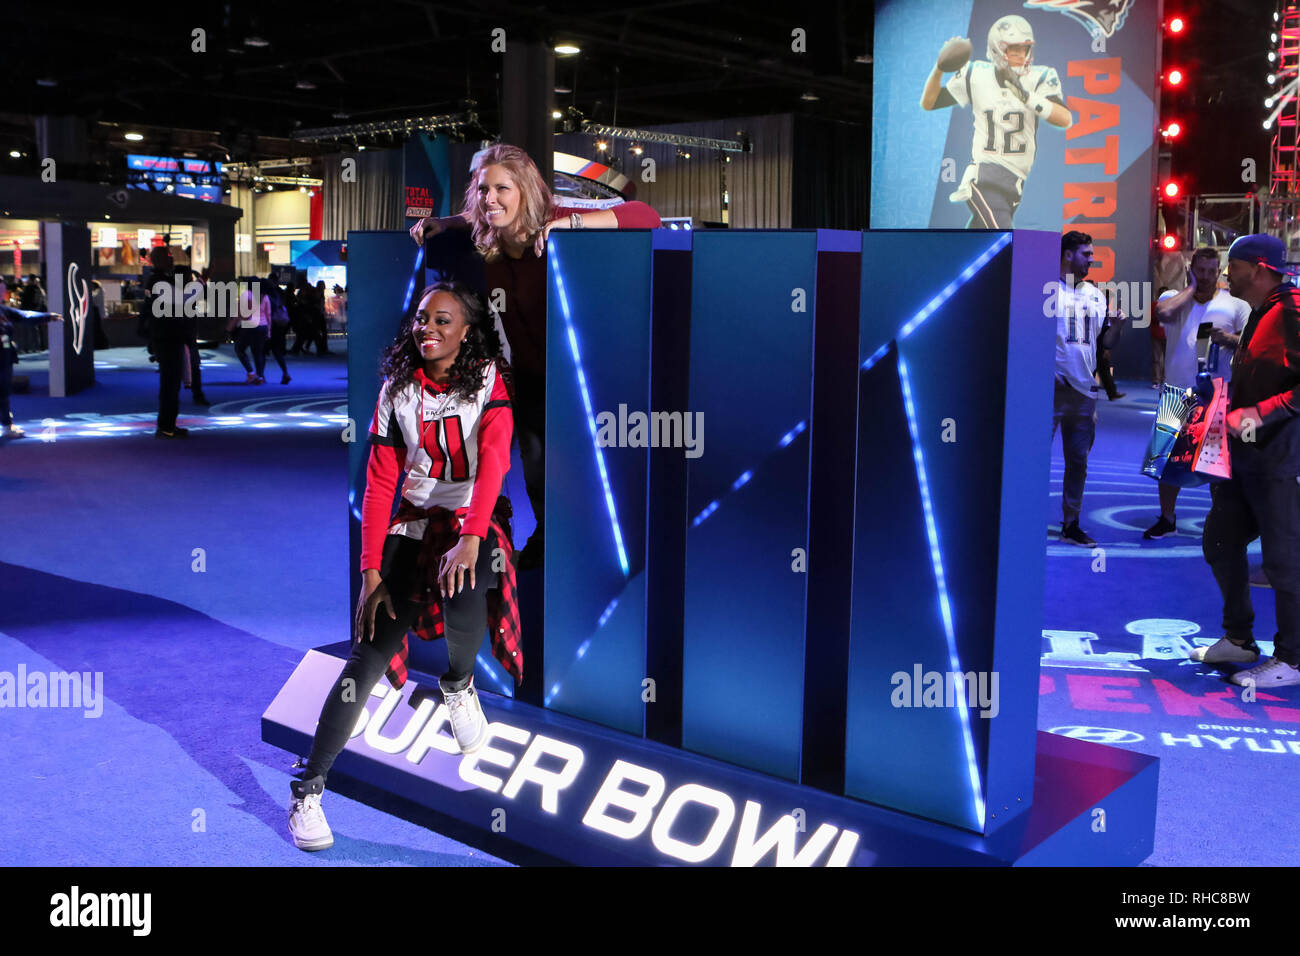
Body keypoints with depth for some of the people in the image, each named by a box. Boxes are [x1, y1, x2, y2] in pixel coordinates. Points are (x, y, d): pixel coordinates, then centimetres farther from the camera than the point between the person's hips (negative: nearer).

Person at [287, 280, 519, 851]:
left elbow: (494, 458, -18)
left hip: (478, 521, -2)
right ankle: (308, 788, 3)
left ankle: (458, 685, -1)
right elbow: (379, 483, 2)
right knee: (368, 658, -9)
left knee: (465, 593, -36)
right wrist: (371, 572, -6)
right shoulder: (398, 389, 3)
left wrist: (471, 537, -33)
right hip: (415, 522, 2)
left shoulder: (490, 379, -3)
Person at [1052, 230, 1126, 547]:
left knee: (1078, 461, 11)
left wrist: (1117, 325, -3)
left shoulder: (1096, 295, 16)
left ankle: (1071, 524, 20)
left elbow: (1106, 342, 17)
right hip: (1052, 387, -6)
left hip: (1085, 390, 6)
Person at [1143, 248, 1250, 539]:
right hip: (1177, 394, 1)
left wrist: (1230, 339, -18)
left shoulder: (1235, 304, 7)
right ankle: (1167, 519, 20)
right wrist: (1191, 288, -5)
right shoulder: (1174, 297, 7)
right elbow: (1163, 312, -17)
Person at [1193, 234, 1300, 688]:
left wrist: (1262, 413, -28)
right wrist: (1229, 411, 18)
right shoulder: (1259, 314, 17)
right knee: (1220, 541, 15)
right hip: (1246, 454, 10)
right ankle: (1238, 639, 28)